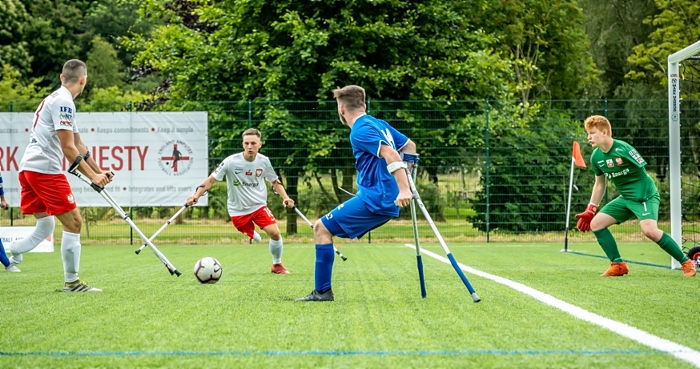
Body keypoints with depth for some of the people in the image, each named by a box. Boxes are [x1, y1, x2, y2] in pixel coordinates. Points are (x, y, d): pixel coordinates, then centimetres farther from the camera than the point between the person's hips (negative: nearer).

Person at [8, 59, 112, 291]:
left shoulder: (56, 99, 19)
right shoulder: (63, 101, -12)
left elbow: (78, 145, 23)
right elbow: (68, 148, -17)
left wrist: (99, 171, 19)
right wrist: (92, 176, -15)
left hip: (29, 168, 10)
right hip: (45, 169, -10)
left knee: (45, 228, 15)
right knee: (73, 223, -5)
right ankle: (71, 282, -1)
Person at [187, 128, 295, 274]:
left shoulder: (264, 161, -9)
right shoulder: (231, 162, -19)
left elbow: (275, 181, 7)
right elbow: (211, 179, -14)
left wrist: (285, 198, -7)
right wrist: (196, 195, -27)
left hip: (259, 205, 2)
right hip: (238, 209, -2)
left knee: (275, 233, -13)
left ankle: (277, 265, 11)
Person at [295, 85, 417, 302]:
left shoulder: (360, 131, -13)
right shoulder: (379, 124, 15)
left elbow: (390, 154, -27)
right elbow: (409, 146, 24)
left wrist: (404, 189, -34)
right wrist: (405, 181, 24)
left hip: (374, 199, -10)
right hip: (386, 202, 10)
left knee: (322, 228, -5)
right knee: (329, 227, 22)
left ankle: (322, 291, -5)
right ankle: (322, 289, 21)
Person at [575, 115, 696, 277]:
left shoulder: (622, 148, -21)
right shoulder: (596, 156, 1)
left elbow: (644, 170, -19)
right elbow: (599, 184, 15)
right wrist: (590, 211, 15)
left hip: (646, 195, -8)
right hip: (625, 198, 8)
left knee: (649, 230, -29)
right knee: (595, 223, 0)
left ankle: (686, 263, -14)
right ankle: (618, 265, 5)